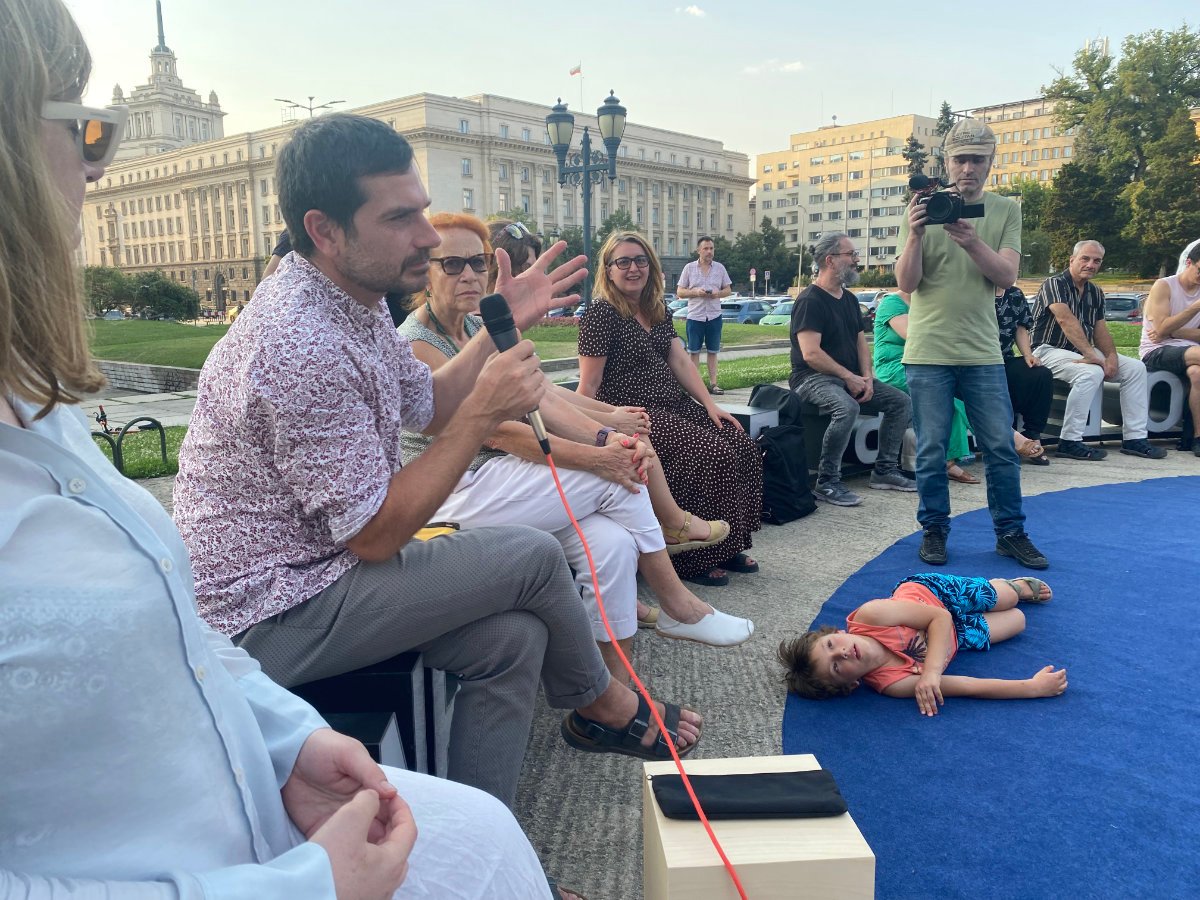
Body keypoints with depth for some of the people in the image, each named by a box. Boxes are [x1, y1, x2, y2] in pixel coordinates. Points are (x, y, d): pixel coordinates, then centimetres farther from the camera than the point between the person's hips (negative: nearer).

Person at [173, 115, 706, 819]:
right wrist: (485, 412, -22)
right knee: (533, 556, -10)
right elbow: (376, 535, -24)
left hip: (313, 567, 9)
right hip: (273, 618, -9)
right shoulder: (304, 346, -28)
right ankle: (605, 704, 19)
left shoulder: (354, 299, 4)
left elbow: (429, 406, 17)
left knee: (512, 637, -2)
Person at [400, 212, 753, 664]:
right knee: (616, 479, -16)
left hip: (494, 472, 7)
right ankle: (677, 606, 2)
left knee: (613, 541, -17)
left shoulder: (482, 330, 12)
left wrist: (605, 436, -14)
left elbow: (541, 399, 3)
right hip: (456, 496, -7)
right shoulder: (417, 345, -13)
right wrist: (595, 458, -22)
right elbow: (497, 432, -20)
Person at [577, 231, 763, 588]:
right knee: (713, 455, -23)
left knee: (743, 447, -9)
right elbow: (589, 385, -13)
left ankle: (727, 546, 3)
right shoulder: (602, 313, -8)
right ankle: (695, 559, -10)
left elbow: (681, 361, 12)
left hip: (676, 407, 8)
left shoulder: (658, 312, 17)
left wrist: (710, 404, 1)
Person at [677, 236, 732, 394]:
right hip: (695, 316, -2)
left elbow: (728, 290, 10)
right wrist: (696, 292, -15)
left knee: (713, 351, 7)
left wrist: (718, 293, -11)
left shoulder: (720, 268, 7)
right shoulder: (689, 268, 2)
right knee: (694, 351, 1)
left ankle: (713, 383, 11)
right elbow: (679, 292, 1)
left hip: (714, 316, 2)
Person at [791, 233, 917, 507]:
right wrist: (849, 377, -17)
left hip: (851, 377, 9)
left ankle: (884, 470, 7)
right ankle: (826, 483, -24)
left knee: (901, 402, -1)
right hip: (813, 378, -9)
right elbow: (811, 354, -21)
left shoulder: (849, 299, 15)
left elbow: (860, 342, 17)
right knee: (847, 408, -36)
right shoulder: (810, 300, -12)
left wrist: (867, 377, -1)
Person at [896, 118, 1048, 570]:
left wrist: (972, 243, -23)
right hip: (928, 353, -2)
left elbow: (1006, 275, -6)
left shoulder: (1006, 210, 6)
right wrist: (914, 236, -23)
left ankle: (1010, 532, 20)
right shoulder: (924, 208, 0)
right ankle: (934, 530, 19)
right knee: (931, 451, 4)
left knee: (1002, 448, 6)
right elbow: (907, 284, -6)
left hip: (982, 352, 2)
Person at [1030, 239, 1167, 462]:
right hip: (1050, 350, -9)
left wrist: (1112, 356, -10)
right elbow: (1066, 320, -25)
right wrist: (1091, 355, -32)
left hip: (1083, 351, 9)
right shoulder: (1055, 284, -12)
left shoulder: (1095, 292, 14)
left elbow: (1100, 329, 11)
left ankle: (1134, 438, -1)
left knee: (1135, 368, -2)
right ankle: (1069, 442, -28)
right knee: (1091, 373, -34)